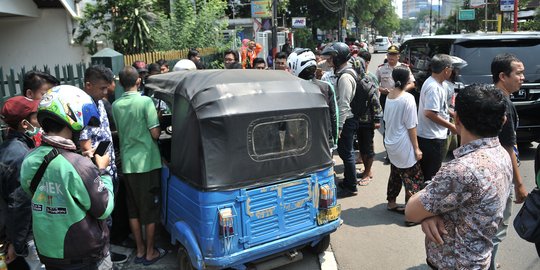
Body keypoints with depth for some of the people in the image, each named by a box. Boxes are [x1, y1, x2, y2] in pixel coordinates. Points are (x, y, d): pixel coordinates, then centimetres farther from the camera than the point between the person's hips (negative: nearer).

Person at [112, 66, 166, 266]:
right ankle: (150, 252, 16)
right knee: (150, 208, 6)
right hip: (147, 161, -5)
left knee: (133, 209, 14)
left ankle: (139, 250, 25)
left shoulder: (116, 105, 4)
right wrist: (159, 119, 5)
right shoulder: (145, 101, -13)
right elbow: (155, 134, -14)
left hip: (127, 163, 5)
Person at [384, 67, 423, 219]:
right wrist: (416, 148, -10)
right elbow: (411, 126, -17)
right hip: (404, 146, -8)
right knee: (414, 178, 2)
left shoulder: (389, 96, 1)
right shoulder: (408, 98, -19)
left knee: (395, 174, 23)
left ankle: (391, 203, 35)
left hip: (390, 143, 8)